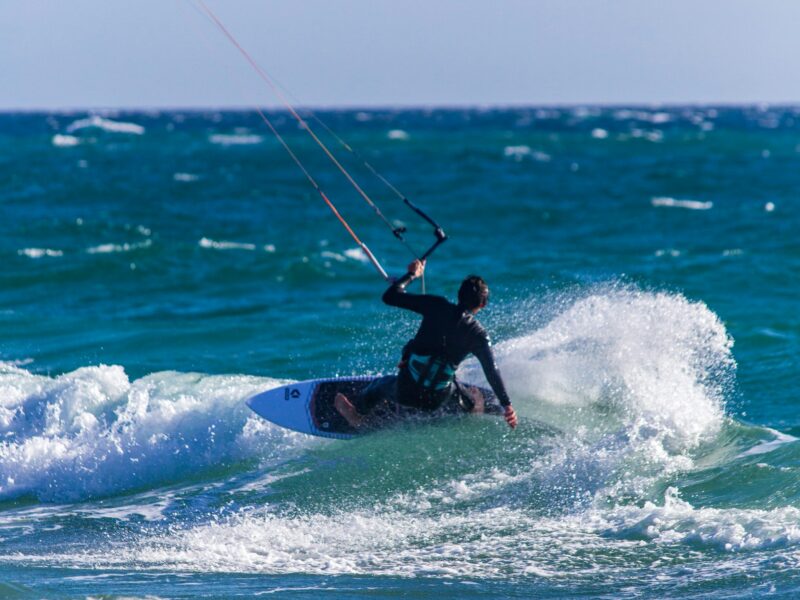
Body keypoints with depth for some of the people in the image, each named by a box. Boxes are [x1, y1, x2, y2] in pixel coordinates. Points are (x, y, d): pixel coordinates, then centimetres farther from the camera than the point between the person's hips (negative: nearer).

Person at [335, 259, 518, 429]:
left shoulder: (437, 306, -9)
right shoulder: (477, 334, -6)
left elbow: (390, 296, -6)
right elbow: (492, 372, -10)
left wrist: (412, 274, 9)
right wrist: (507, 405, -7)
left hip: (404, 391, 1)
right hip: (436, 400, -1)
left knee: (384, 383, 37)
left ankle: (357, 412, 58)